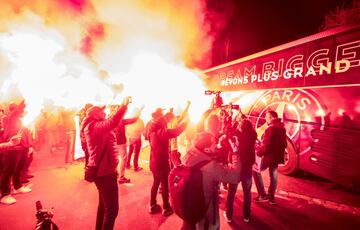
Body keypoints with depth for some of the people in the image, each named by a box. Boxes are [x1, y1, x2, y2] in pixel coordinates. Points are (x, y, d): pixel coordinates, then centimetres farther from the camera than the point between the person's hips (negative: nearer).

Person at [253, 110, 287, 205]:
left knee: (256, 171, 7)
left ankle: (263, 195, 5)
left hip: (268, 155, -8)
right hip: (277, 156, 9)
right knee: (273, 175, 16)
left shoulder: (270, 128, -20)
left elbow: (265, 144, -23)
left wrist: (259, 153, -10)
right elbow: (284, 143, 15)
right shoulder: (282, 128, 8)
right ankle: (271, 197, 26)